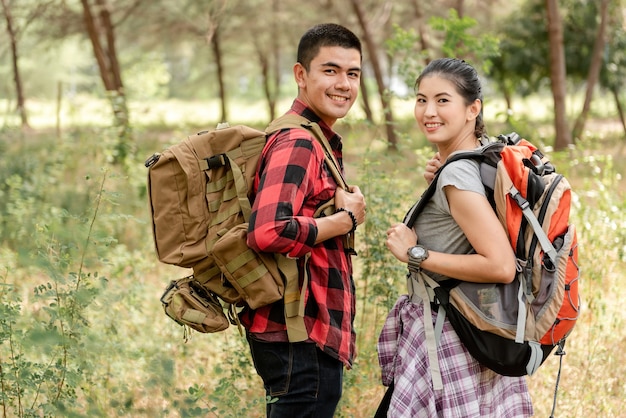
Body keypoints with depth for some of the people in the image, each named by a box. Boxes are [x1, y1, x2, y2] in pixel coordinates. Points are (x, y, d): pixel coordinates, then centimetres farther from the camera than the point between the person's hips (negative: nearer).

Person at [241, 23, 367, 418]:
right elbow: (268, 232, -29)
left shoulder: (316, 141, 17)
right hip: (301, 338, -11)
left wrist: (342, 207, 7)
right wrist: (346, 219, -17)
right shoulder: (298, 144, -16)